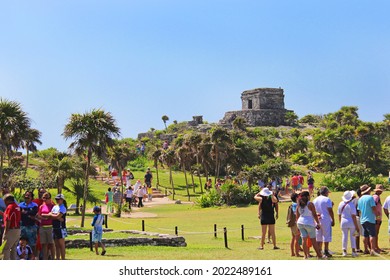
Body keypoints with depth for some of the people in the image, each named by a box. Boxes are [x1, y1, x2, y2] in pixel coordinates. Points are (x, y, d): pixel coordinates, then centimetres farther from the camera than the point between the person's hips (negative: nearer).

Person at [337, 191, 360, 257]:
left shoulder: (341, 204, 3)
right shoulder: (351, 205, -12)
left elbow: (339, 215, 9)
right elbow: (353, 216, -13)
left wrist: (340, 223, 21)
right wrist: (356, 226, -9)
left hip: (343, 222, 4)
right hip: (351, 223, -3)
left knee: (344, 236, 7)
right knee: (352, 237, 5)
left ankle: (344, 251, 9)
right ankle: (353, 251, 6)